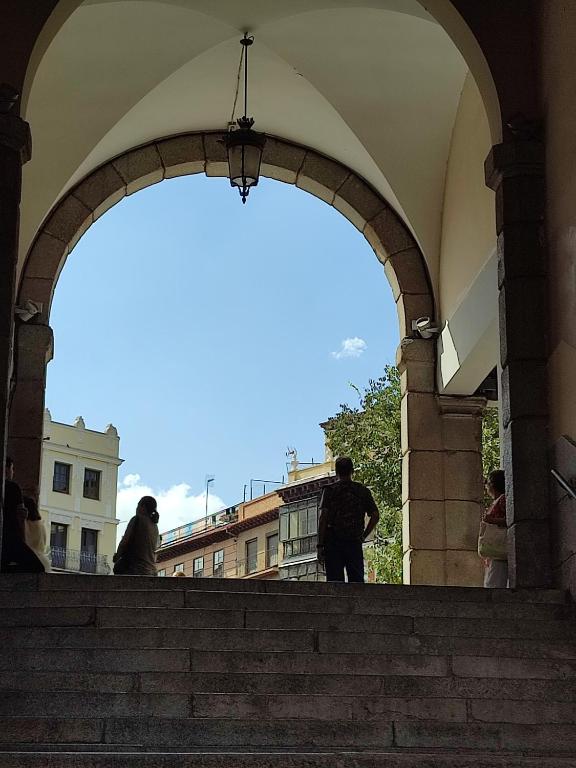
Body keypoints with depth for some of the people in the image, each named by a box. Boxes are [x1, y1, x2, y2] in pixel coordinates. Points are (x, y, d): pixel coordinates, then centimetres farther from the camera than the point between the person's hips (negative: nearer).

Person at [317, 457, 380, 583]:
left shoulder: (329, 490, 1)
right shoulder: (363, 491, 9)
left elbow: (323, 518, -5)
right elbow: (375, 516, 4)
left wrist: (320, 546, -5)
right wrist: (363, 536, 11)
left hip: (333, 541, -2)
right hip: (355, 542, 2)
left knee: (335, 584, -2)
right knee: (357, 580, 3)